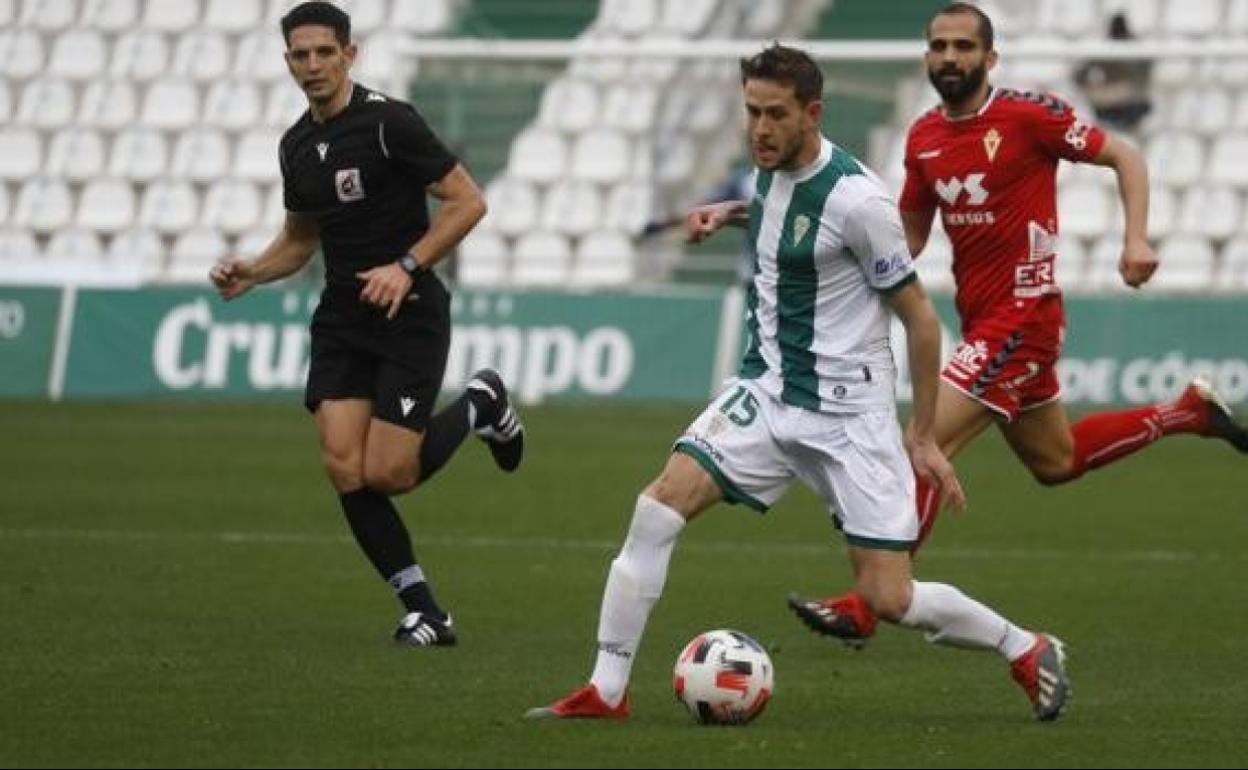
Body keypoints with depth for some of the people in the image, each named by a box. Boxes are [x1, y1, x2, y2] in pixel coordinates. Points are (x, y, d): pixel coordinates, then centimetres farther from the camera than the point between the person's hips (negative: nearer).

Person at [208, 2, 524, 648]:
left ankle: (479, 406, 19)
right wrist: (248, 273, 4)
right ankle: (423, 613, 1)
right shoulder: (297, 145, 9)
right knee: (344, 469, -9)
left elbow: (467, 202, -12)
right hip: (342, 318, 6)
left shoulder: (388, 122, -13)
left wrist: (406, 267, -20)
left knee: (386, 474, -11)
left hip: (410, 314, -6)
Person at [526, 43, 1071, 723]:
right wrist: (728, 212, 13)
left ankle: (1027, 652, 18)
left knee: (890, 600, -7)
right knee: (658, 506, -15)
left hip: (848, 413, -6)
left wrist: (923, 436, -6)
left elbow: (919, 318, -10)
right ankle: (605, 691, -10)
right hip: (765, 392, 6)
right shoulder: (772, 169, 3)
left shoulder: (855, 198, -18)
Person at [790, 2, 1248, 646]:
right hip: (981, 319, 8)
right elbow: (911, 232, 14)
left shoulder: (1029, 115, -13)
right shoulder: (923, 137, 6)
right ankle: (1186, 413, 41)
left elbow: (1124, 157, -5)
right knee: (1055, 461, 23)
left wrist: (1135, 238, -18)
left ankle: (864, 608, -13)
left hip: (1021, 315, -8)